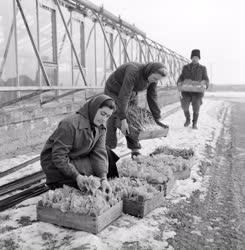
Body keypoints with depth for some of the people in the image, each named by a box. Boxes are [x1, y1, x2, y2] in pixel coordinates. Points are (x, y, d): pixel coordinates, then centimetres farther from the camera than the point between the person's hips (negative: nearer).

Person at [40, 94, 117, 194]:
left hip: (78, 159, 7)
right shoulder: (70, 124, -27)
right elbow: (58, 156, -27)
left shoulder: (100, 127, -4)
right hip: (54, 164, -7)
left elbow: (99, 153, -13)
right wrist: (77, 176, -33)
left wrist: (104, 178, -27)